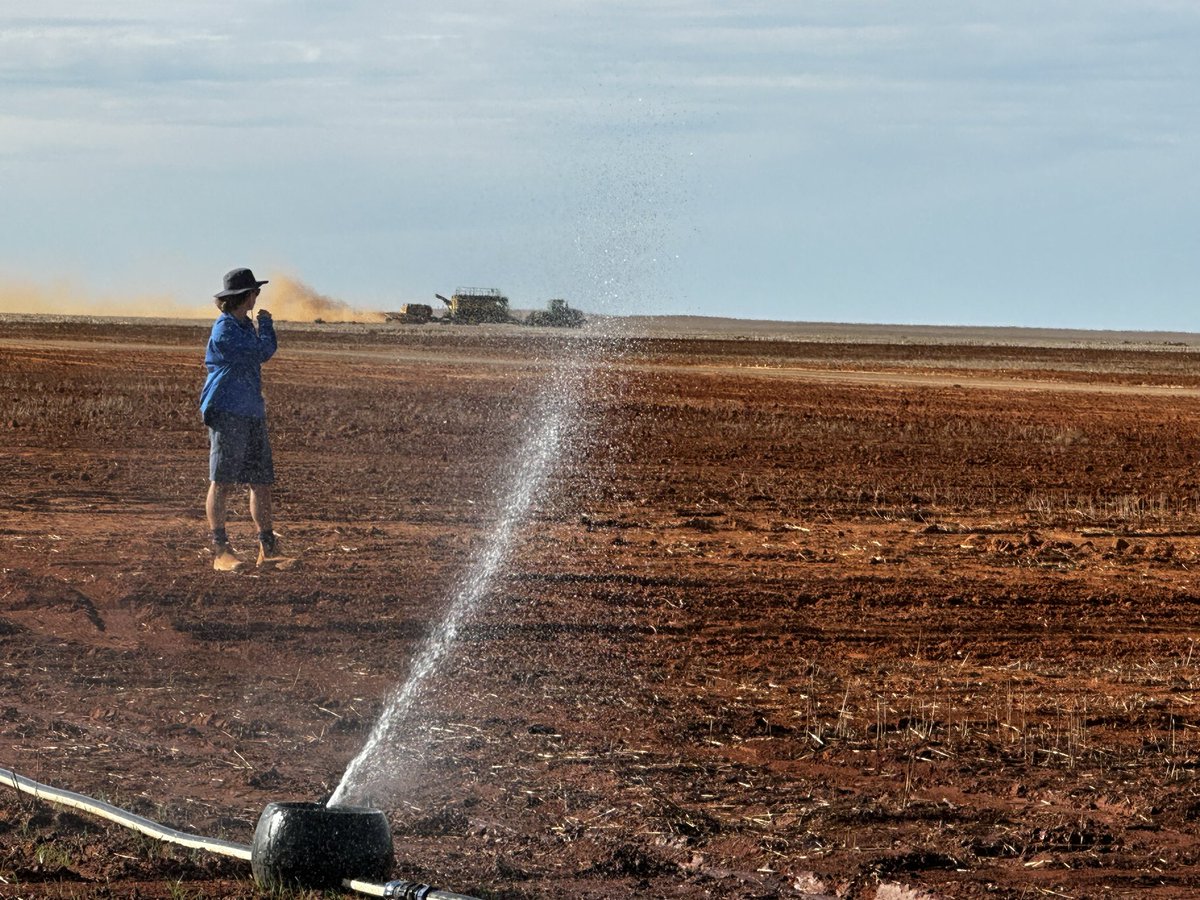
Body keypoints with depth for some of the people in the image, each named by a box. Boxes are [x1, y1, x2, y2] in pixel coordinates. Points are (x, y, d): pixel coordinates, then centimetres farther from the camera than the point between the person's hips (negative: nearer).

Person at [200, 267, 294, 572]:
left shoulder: (246, 326, 18)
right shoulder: (224, 329, -12)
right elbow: (263, 352, -14)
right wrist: (266, 323, 3)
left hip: (253, 413, 9)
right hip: (227, 412, -9)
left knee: (262, 483, 7)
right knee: (221, 482, -6)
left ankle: (268, 550, 11)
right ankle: (221, 551, -7)